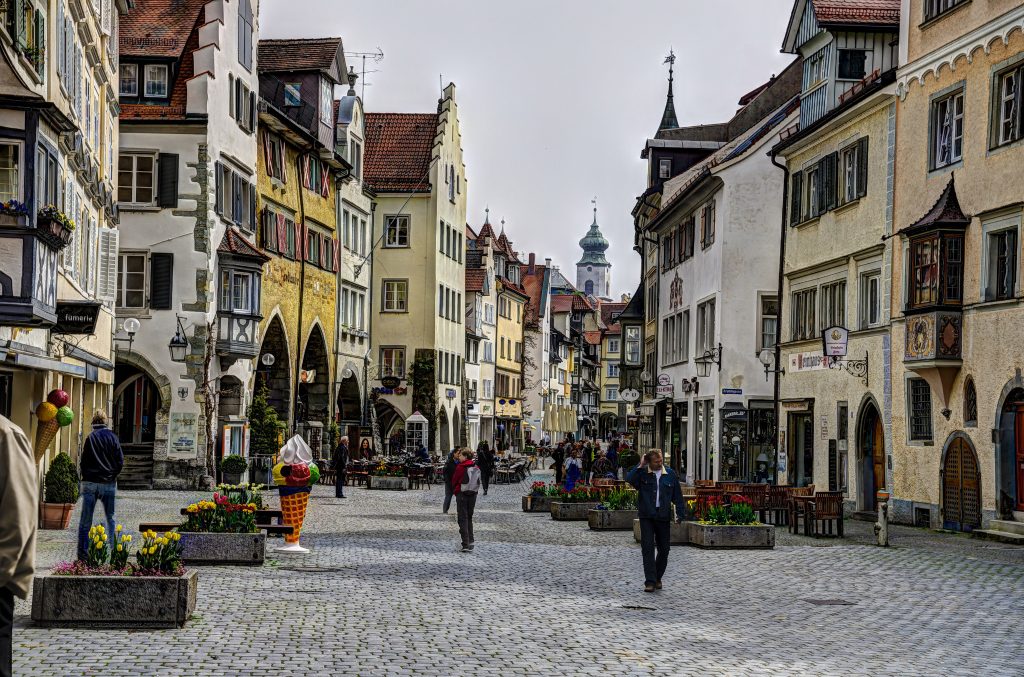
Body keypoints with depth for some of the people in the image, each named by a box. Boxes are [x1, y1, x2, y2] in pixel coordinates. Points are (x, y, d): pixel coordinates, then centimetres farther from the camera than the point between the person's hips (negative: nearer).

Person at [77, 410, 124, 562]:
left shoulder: (90, 438, -3)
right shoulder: (112, 437, 0)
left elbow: (84, 461, -2)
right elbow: (120, 461, -1)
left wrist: (86, 477, 12)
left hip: (91, 483, -1)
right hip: (109, 484, 1)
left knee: (85, 521, 4)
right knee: (111, 518, 11)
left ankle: (82, 554, 3)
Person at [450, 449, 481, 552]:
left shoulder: (460, 467, -13)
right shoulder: (476, 468, 3)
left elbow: (454, 481, -3)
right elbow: (478, 482, 8)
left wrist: (455, 490, 14)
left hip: (461, 494, -5)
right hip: (473, 494, 5)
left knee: (463, 519, -1)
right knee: (469, 518, 16)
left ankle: (466, 544, -8)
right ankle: (470, 542, 14)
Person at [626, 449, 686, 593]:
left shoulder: (670, 474, 7)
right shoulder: (642, 473, 0)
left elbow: (677, 496, 11)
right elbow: (629, 479, -20)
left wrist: (680, 514, 6)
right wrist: (640, 466, -16)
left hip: (663, 516, 2)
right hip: (646, 517, -2)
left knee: (664, 549, 7)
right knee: (648, 547, -9)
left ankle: (657, 578, 25)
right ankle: (650, 581, -9)